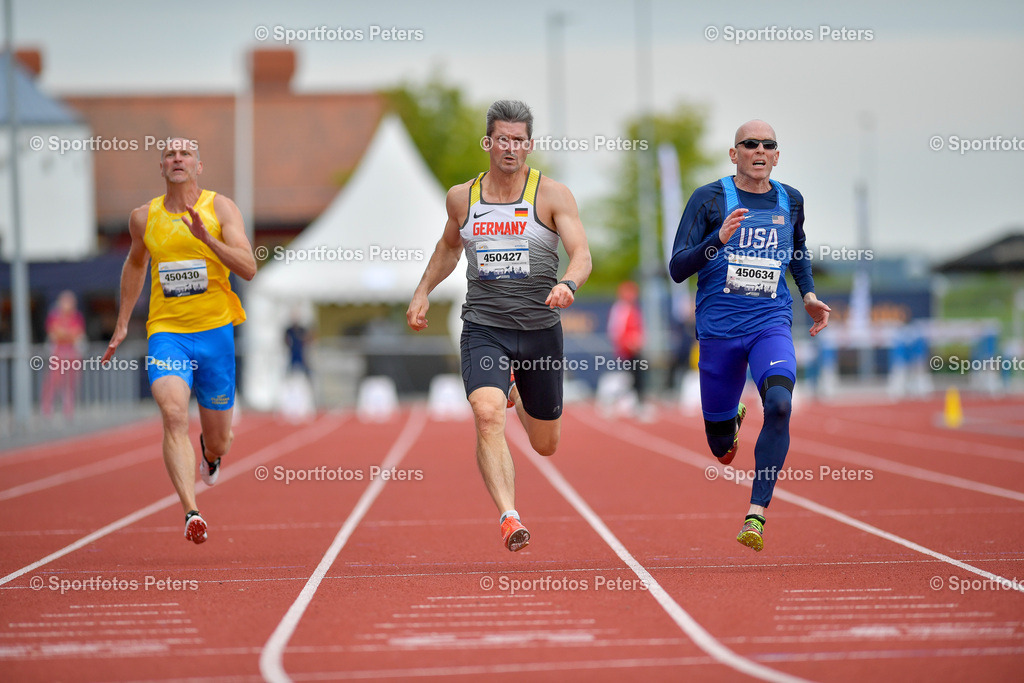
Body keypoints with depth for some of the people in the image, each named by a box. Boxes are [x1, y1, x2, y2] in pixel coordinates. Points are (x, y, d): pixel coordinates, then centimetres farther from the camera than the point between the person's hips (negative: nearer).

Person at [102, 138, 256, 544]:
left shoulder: (220, 208, -2)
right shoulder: (144, 217, 5)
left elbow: (248, 269, -11)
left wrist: (207, 238, -25)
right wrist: (122, 323, 25)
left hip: (215, 331, 0)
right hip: (166, 331, 0)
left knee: (217, 441, 9)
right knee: (173, 415, -26)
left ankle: (211, 453, 49)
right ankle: (192, 513, -33)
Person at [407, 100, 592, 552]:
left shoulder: (553, 195, -4)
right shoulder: (462, 198, 5)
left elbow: (582, 254, -13)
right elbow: (448, 247, 26)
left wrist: (568, 283, -34)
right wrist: (423, 291, 16)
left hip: (540, 330, 0)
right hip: (483, 330, 0)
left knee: (545, 445, 14)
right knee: (488, 416, -27)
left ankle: (516, 394, 49)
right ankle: (509, 518, -30)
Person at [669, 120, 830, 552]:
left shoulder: (790, 201, 8)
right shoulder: (709, 200, -4)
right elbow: (677, 269, -9)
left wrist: (809, 295, 15)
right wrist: (719, 238, -24)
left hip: (771, 324, 1)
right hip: (719, 327, -1)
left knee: (779, 403, -29)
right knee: (721, 448, 7)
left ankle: (756, 515, -24)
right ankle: (732, 419, 48)